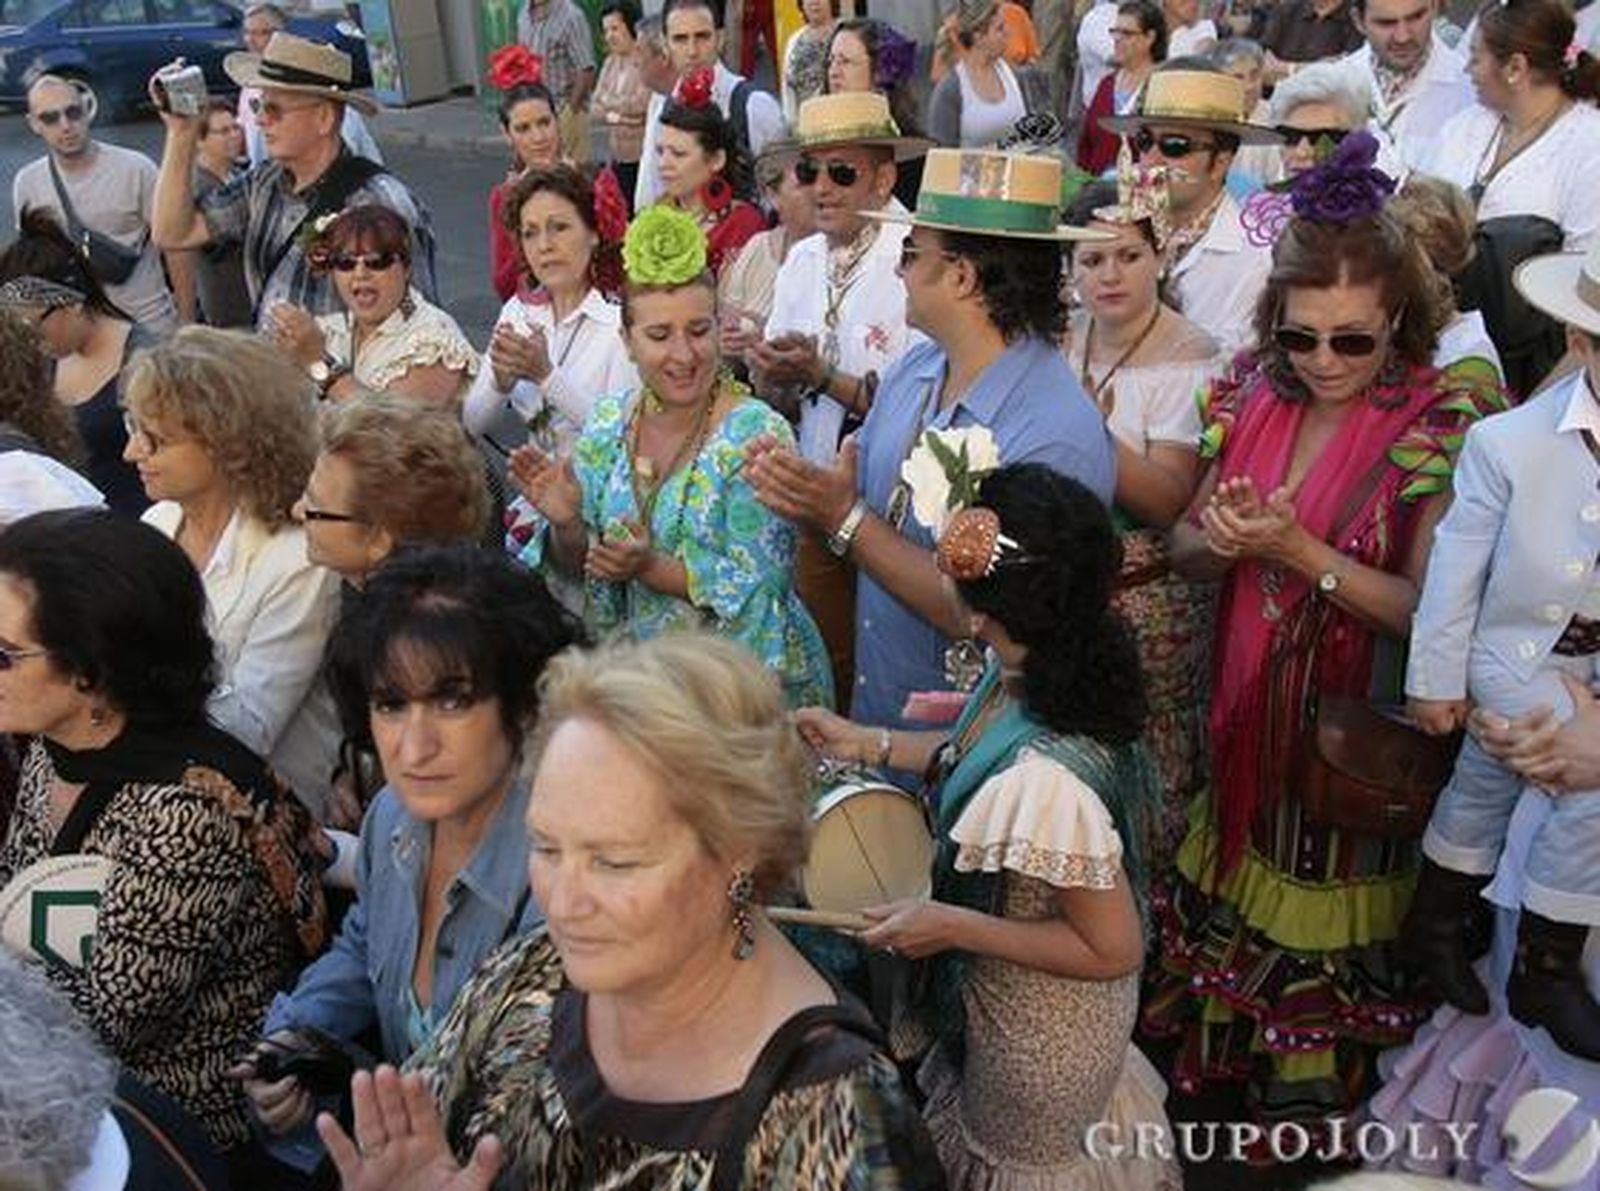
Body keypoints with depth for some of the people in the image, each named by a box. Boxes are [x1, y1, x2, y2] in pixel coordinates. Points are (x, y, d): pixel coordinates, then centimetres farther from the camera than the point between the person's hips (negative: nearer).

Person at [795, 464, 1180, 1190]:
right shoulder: (1027, 673, -18)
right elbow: (973, 757, 4)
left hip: (1038, 1030, -7)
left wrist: (951, 927, -27)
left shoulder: (1045, 782, -43)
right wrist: (868, 744, 1)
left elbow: (1114, 949, -30)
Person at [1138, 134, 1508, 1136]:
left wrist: (1300, 551, -28)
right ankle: (1222, 1060, 48)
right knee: (1236, 881, 21)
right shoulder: (1257, 393, -3)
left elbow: (1428, 609, -20)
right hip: (1244, 706, 5)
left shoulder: (1441, 424, -16)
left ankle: (1313, 1097, 40)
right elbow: (1186, 550, 3)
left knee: (1317, 905, 12)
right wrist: (1220, 540, -19)